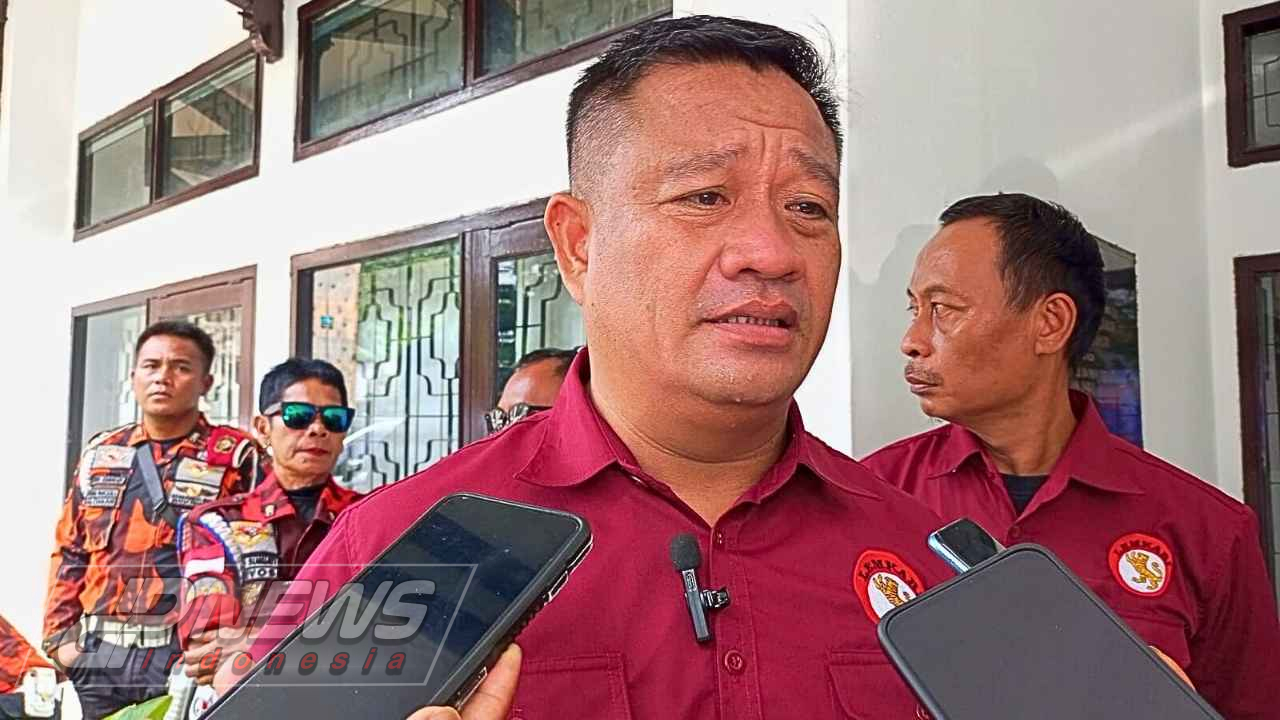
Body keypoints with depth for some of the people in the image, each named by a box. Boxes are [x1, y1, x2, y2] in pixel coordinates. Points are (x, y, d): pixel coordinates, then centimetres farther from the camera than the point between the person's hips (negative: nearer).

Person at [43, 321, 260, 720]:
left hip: (187, 656, -4)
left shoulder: (236, 458, 1)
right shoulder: (100, 455, 16)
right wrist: (60, 636, 9)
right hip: (99, 655, 5)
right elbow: (69, 554, 19)